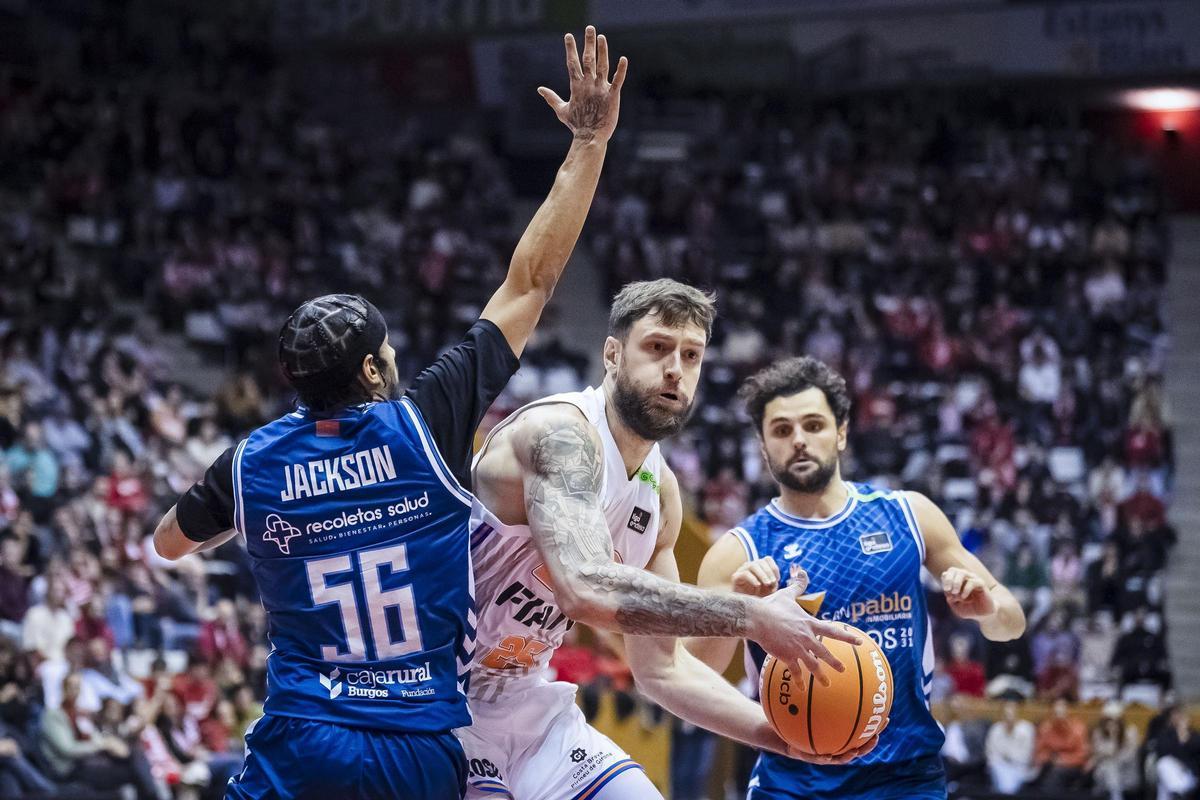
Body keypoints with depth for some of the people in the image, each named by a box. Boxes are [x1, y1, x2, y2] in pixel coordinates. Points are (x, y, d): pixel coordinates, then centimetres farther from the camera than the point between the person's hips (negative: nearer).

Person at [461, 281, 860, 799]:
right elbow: (588, 591, -37)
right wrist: (752, 616, -33)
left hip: (524, 703, 9)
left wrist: (782, 734, -1)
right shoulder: (560, 433, -21)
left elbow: (660, 667, 12)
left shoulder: (661, 491, 7)